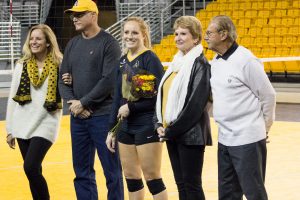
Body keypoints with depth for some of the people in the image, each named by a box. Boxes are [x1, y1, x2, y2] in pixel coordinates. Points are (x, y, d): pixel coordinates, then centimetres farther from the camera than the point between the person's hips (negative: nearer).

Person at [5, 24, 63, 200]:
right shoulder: (22, 65, 6)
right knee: (34, 171, 7)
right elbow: (13, 98, 8)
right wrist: (10, 130, 7)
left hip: (46, 123, -4)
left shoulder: (59, 65, -4)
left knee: (31, 167, -16)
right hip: (23, 124, 4)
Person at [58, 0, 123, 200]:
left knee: (112, 171, 2)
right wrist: (72, 102, -5)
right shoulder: (73, 44, 13)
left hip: (103, 116, -6)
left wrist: (83, 103, -13)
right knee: (82, 172, 11)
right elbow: (63, 78, 13)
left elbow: (109, 80, -15)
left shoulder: (109, 43, -7)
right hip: (78, 116, 6)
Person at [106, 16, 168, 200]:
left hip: (148, 127, -7)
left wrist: (131, 107, -15)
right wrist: (112, 130, 12)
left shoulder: (150, 59, -11)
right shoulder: (123, 61, 10)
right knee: (131, 177, 12)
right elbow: (118, 97, 14)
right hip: (126, 128, 7)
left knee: (152, 177, -2)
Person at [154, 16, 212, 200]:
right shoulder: (177, 63, 14)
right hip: (172, 133, 8)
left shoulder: (200, 64, -11)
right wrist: (159, 124, 4)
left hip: (190, 135, -8)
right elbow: (163, 95, 17)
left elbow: (196, 104, -18)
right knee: (181, 184, 12)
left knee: (192, 184, -2)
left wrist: (173, 129, -16)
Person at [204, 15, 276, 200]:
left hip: (248, 140, -8)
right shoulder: (215, 62, 9)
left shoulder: (246, 60, -14)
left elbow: (268, 95, -9)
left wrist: (264, 128, 1)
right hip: (224, 139, 8)